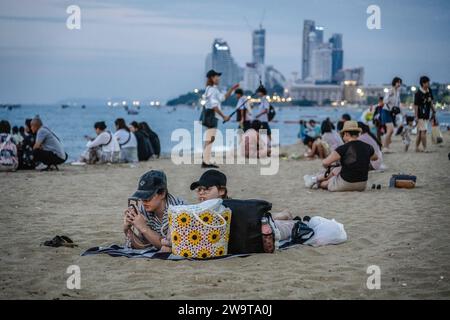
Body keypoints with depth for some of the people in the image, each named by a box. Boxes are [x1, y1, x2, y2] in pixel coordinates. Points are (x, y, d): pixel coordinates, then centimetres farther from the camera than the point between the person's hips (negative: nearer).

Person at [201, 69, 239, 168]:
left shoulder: (214, 89, 18)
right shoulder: (211, 90, -13)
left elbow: (223, 97, 25)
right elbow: (214, 105, -19)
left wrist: (232, 89, 16)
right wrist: (224, 116, -18)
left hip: (213, 117, 11)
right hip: (211, 115, -11)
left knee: (210, 139, 11)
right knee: (209, 139, -11)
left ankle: (207, 161, 14)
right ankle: (206, 162, -11)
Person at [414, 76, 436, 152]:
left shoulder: (429, 91, 6)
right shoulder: (418, 93, -17)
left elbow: (431, 102, 17)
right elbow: (416, 105, -16)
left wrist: (433, 111, 16)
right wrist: (416, 117, -19)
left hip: (427, 115, 8)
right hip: (421, 115, -8)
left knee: (420, 132, 12)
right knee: (423, 131, -9)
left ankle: (417, 148, 18)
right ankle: (425, 148, -7)